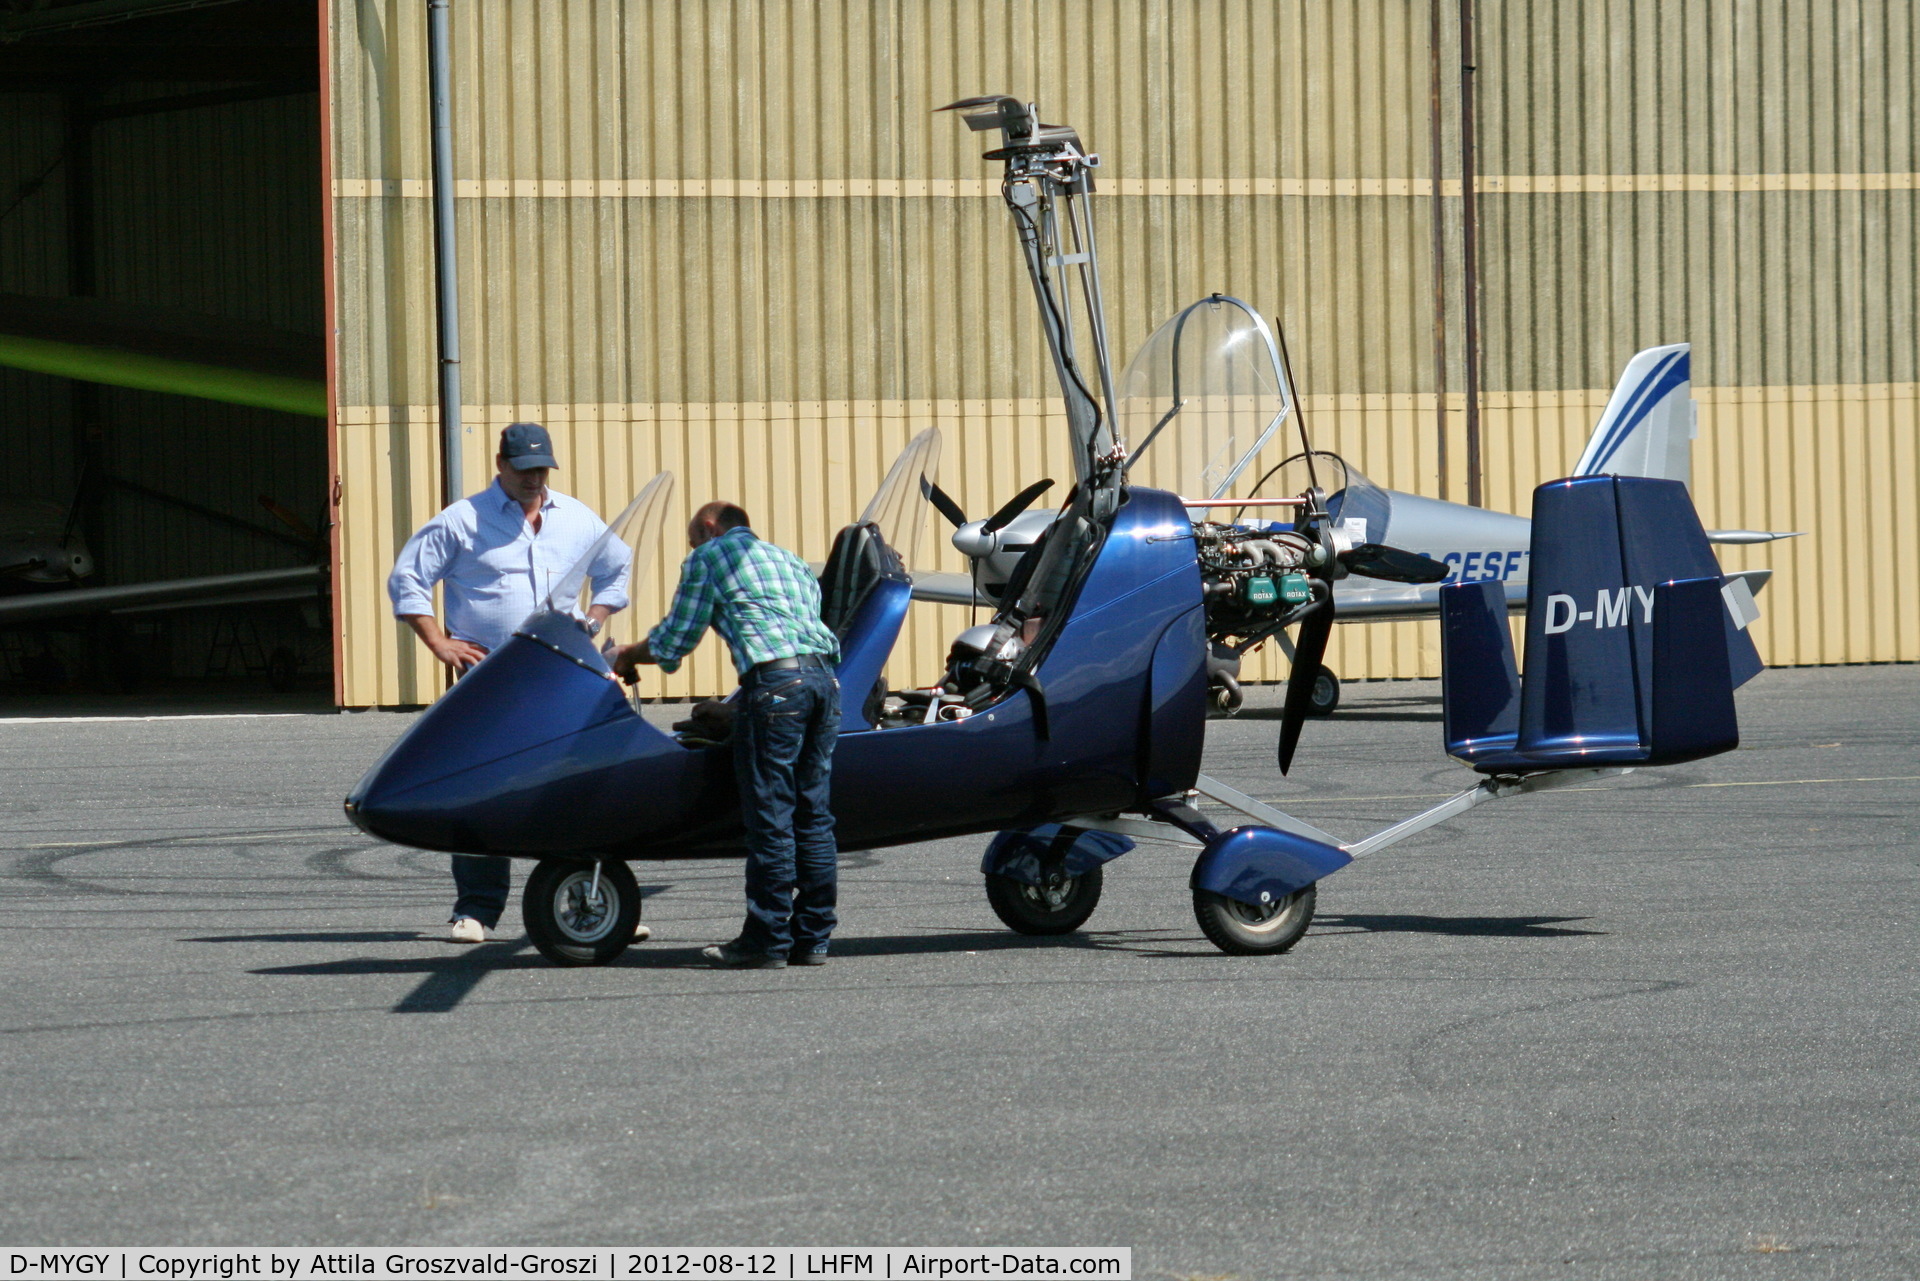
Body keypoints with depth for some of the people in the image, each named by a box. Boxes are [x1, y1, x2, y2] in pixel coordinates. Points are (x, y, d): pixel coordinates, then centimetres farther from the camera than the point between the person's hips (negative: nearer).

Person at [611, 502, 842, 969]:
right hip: (824, 675, 7)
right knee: (812, 813, 9)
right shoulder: (790, 561, 31)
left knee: (770, 818, -5)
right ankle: (812, 938, 10)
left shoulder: (708, 557, 12)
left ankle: (767, 941, -4)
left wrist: (627, 655, 29)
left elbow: (675, 640, 9)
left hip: (775, 679, -7)